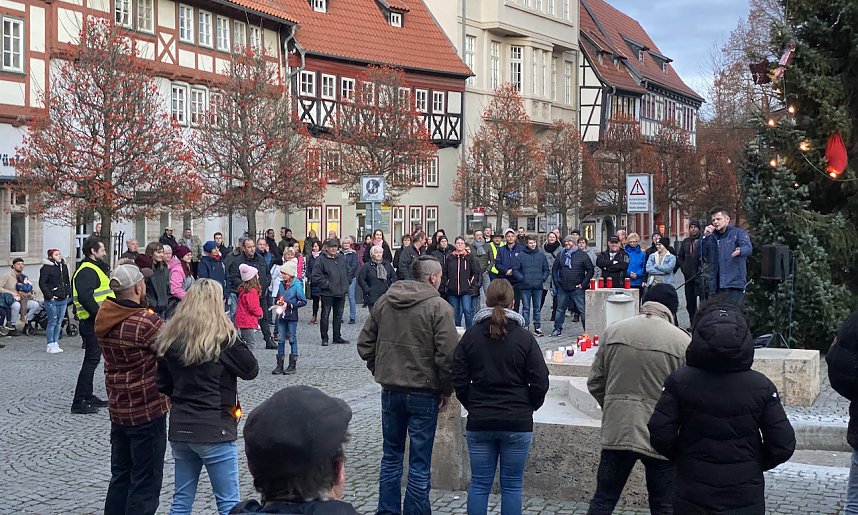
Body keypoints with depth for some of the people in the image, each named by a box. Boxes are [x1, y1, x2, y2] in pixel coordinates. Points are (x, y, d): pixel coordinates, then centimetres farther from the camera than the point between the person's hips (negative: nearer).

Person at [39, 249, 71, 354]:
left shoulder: (64, 266, 14)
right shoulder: (46, 268, -8)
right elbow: (42, 283, -11)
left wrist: (68, 293, 12)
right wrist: (49, 296, -15)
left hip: (63, 299, 7)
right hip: (52, 301, -7)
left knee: (59, 323, 9)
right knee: (52, 322, -5)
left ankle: (56, 343, 15)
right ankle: (50, 345, 0)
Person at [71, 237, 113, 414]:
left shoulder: (95, 269, 20)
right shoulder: (87, 271, -15)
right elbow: (85, 296, -28)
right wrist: (100, 314, -26)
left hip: (97, 322, 11)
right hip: (92, 322, -11)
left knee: (92, 360, 16)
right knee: (91, 360, -9)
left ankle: (88, 397, 25)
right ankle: (79, 402, -7)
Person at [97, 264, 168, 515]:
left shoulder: (104, 319, 1)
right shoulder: (147, 322, -22)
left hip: (117, 408, 7)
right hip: (147, 410, -7)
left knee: (121, 475, 19)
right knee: (146, 482, 3)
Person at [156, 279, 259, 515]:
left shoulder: (171, 336, 3)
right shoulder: (222, 336, -14)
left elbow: (163, 384, 9)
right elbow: (251, 370, -4)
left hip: (179, 428, 6)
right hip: (214, 429, -5)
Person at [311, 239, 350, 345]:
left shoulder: (341, 258, 8)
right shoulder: (321, 260, -10)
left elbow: (347, 271, 21)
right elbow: (315, 276, -13)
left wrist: (345, 286, 12)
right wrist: (327, 284, -16)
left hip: (341, 292, 6)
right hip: (327, 293, -6)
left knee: (338, 315, 13)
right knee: (325, 315, 1)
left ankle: (337, 337, 22)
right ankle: (324, 338, 9)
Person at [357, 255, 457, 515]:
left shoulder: (384, 302, 4)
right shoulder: (439, 307, -12)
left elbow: (365, 343, 8)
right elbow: (447, 355, -17)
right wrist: (446, 390, -5)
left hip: (390, 391, 5)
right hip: (424, 393, -5)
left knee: (391, 457, 17)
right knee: (419, 464, 3)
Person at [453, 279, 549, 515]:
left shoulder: (471, 336, -2)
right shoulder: (524, 338, -6)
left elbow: (459, 381, -1)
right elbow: (540, 382, -7)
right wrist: (527, 407, 10)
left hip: (479, 422, 1)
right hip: (517, 424, -1)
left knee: (479, 484, 8)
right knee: (512, 485, 6)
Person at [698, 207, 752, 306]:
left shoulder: (738, 233, 4)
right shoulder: (711, 237, 20)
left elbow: (748, 248, -15)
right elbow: (699, 253, 9)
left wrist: (740, 251, -39)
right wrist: (705, 236, -3)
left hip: (734, 284, -5)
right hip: (715, 285, 5)